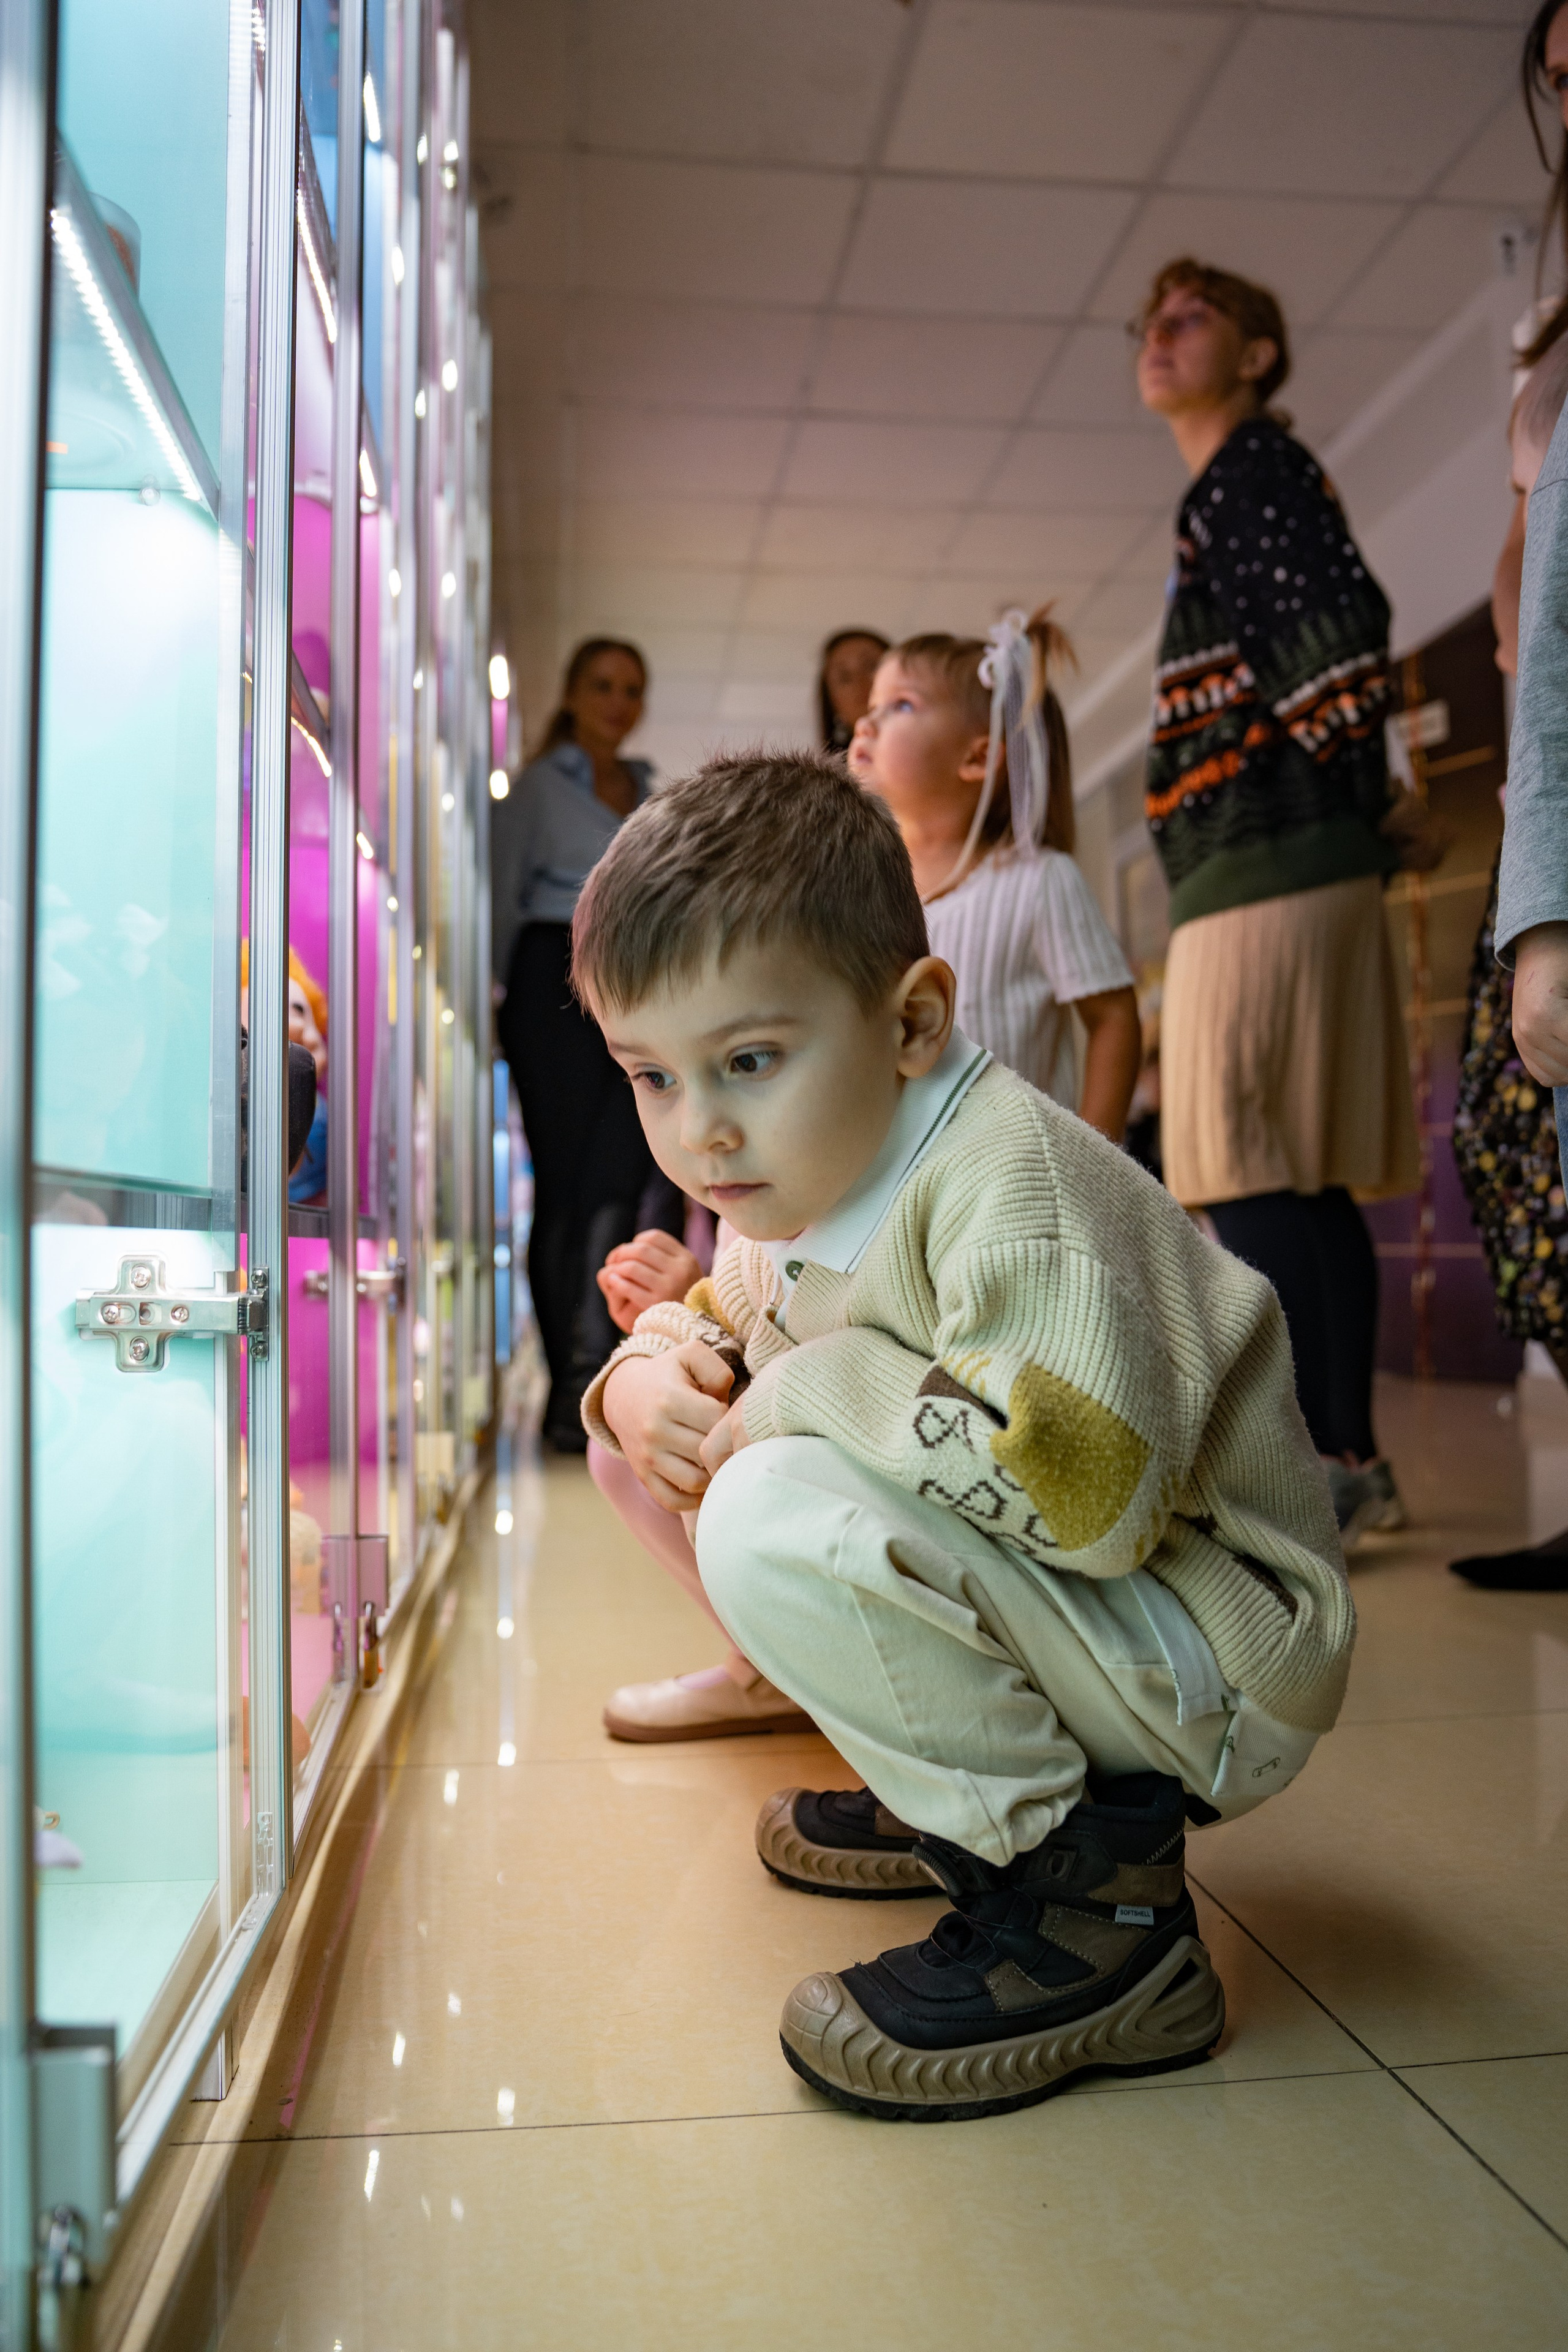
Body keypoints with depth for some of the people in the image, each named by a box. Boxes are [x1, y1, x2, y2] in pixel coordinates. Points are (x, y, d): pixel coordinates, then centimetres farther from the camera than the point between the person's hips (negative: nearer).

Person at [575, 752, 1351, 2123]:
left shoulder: (1017, 1184, -25)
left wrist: (809, 1388, -25)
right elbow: (712, 1328, 19)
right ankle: (958, 1791, 15)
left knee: (780, 1523, -31)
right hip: (1044, 1593, 10)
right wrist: (650, 1378, -6)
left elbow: (1085, 1487, -38)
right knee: (656, 1441, 12)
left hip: (1213, 1673, -9)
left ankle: (1089, 1899, -13)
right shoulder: (790, 1192, 3)